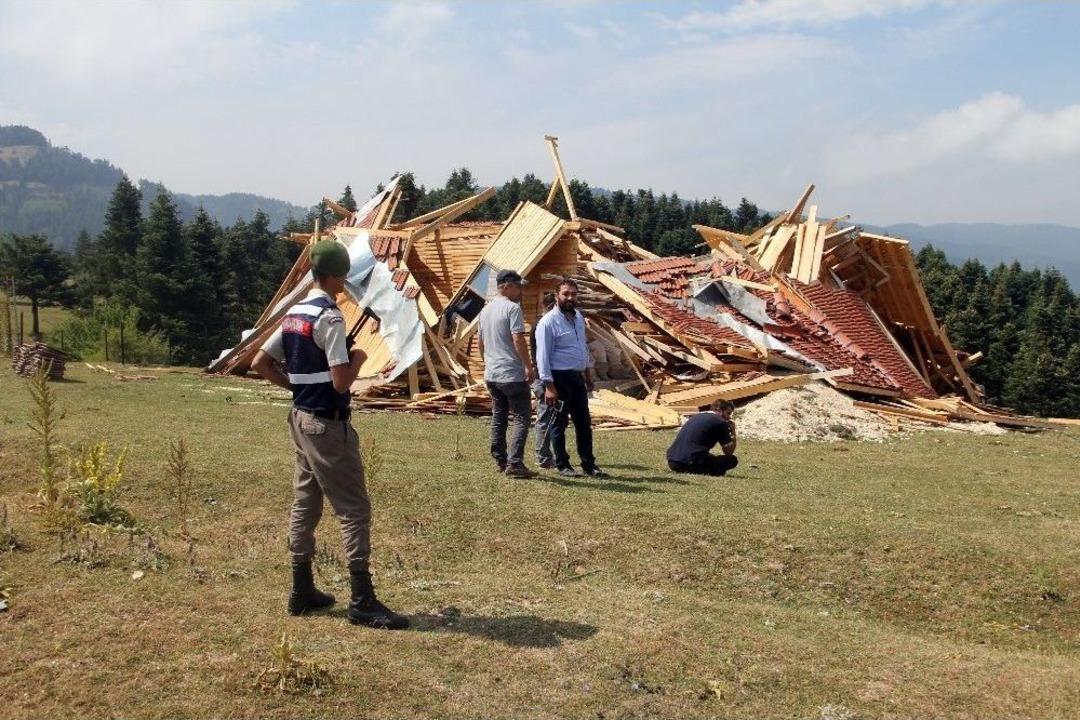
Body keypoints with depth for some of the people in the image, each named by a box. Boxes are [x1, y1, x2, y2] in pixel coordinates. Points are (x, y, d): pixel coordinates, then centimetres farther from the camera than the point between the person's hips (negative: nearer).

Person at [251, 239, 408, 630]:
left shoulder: (293, 314, 10)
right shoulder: (330, 317, -17)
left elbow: (260, 363, 14)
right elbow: (341, 381, -22)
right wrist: (358, 358, -4)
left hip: (301, 418, 9)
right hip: (328, 425, -9)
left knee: (304, 504, 15)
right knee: (354, 510, -4)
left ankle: (302, 591, 25)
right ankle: (363, 602, -1)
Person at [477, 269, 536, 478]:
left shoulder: (485, 310, 14)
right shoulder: (512, 308, -12)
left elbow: (480, 343, 20)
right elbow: (518, 339, -21)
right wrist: (529, 366, -17)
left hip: (491, 374, 9)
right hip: (512, 375, -8)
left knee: (498, 417, 15)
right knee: (522, 417, -4)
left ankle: (500, 461, 20)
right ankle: (514, 463, -11)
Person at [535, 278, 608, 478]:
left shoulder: (578, 317, 11)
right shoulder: (548, 322, -14)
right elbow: (543, 356, -16)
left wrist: (588, 374, 22)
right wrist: (549, 386, -20)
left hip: (577, 377, 8)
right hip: (559, 378, -8)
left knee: (584, 423, 11)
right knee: (560, 424, 4)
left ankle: (589, 465, 18)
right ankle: (562, 465, 16)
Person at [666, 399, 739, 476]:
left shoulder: (697, 416, 23)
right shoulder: (720, 422, 2)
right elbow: (729, 452, 6)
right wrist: (733, 432, 19)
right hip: (691, 463, -8)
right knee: (732, 460, 6)